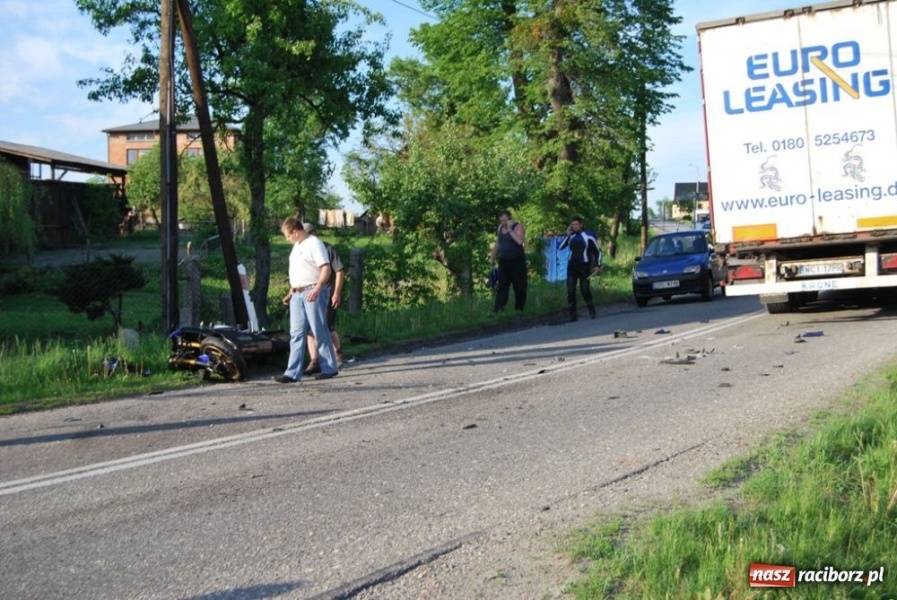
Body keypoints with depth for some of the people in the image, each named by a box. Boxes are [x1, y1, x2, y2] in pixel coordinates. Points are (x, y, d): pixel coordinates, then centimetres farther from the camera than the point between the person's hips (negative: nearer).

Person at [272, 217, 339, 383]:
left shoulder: (314, 244, -10)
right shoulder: (297, 246, 18)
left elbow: (326, 268, -18)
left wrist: (317, 289, -28)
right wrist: (291, 292, 21)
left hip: (313, 293, -9)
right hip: (297, 294, 9)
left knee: (319, 332, -2)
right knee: (296, 334, 3)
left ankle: (329, 368, 10)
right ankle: (293, 373, 2)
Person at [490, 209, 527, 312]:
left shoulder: (518, 227, -8)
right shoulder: (500, 227, 11)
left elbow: (519, 241, -26)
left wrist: (510, 230, -21)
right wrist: (493, 258, 23)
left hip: (517, 261, -5)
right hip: (503, 261, 5)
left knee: (519, 286, 1)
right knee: (502, 286, -3)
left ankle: (519, 308, 11)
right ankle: (498, 309, -10)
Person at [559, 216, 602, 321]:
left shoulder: (588, 236, -6)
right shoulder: (571, 236, 6)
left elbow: (597, 251, -1)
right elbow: (560, 247, -2)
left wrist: (597, 265, -8)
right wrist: (567, 235, -9)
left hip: (584, 266, -3)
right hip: (572, 265, 3)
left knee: (584, 289, -2)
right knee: (570, 290, -6)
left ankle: (591, 309, 23)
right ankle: (573, 313, -2)